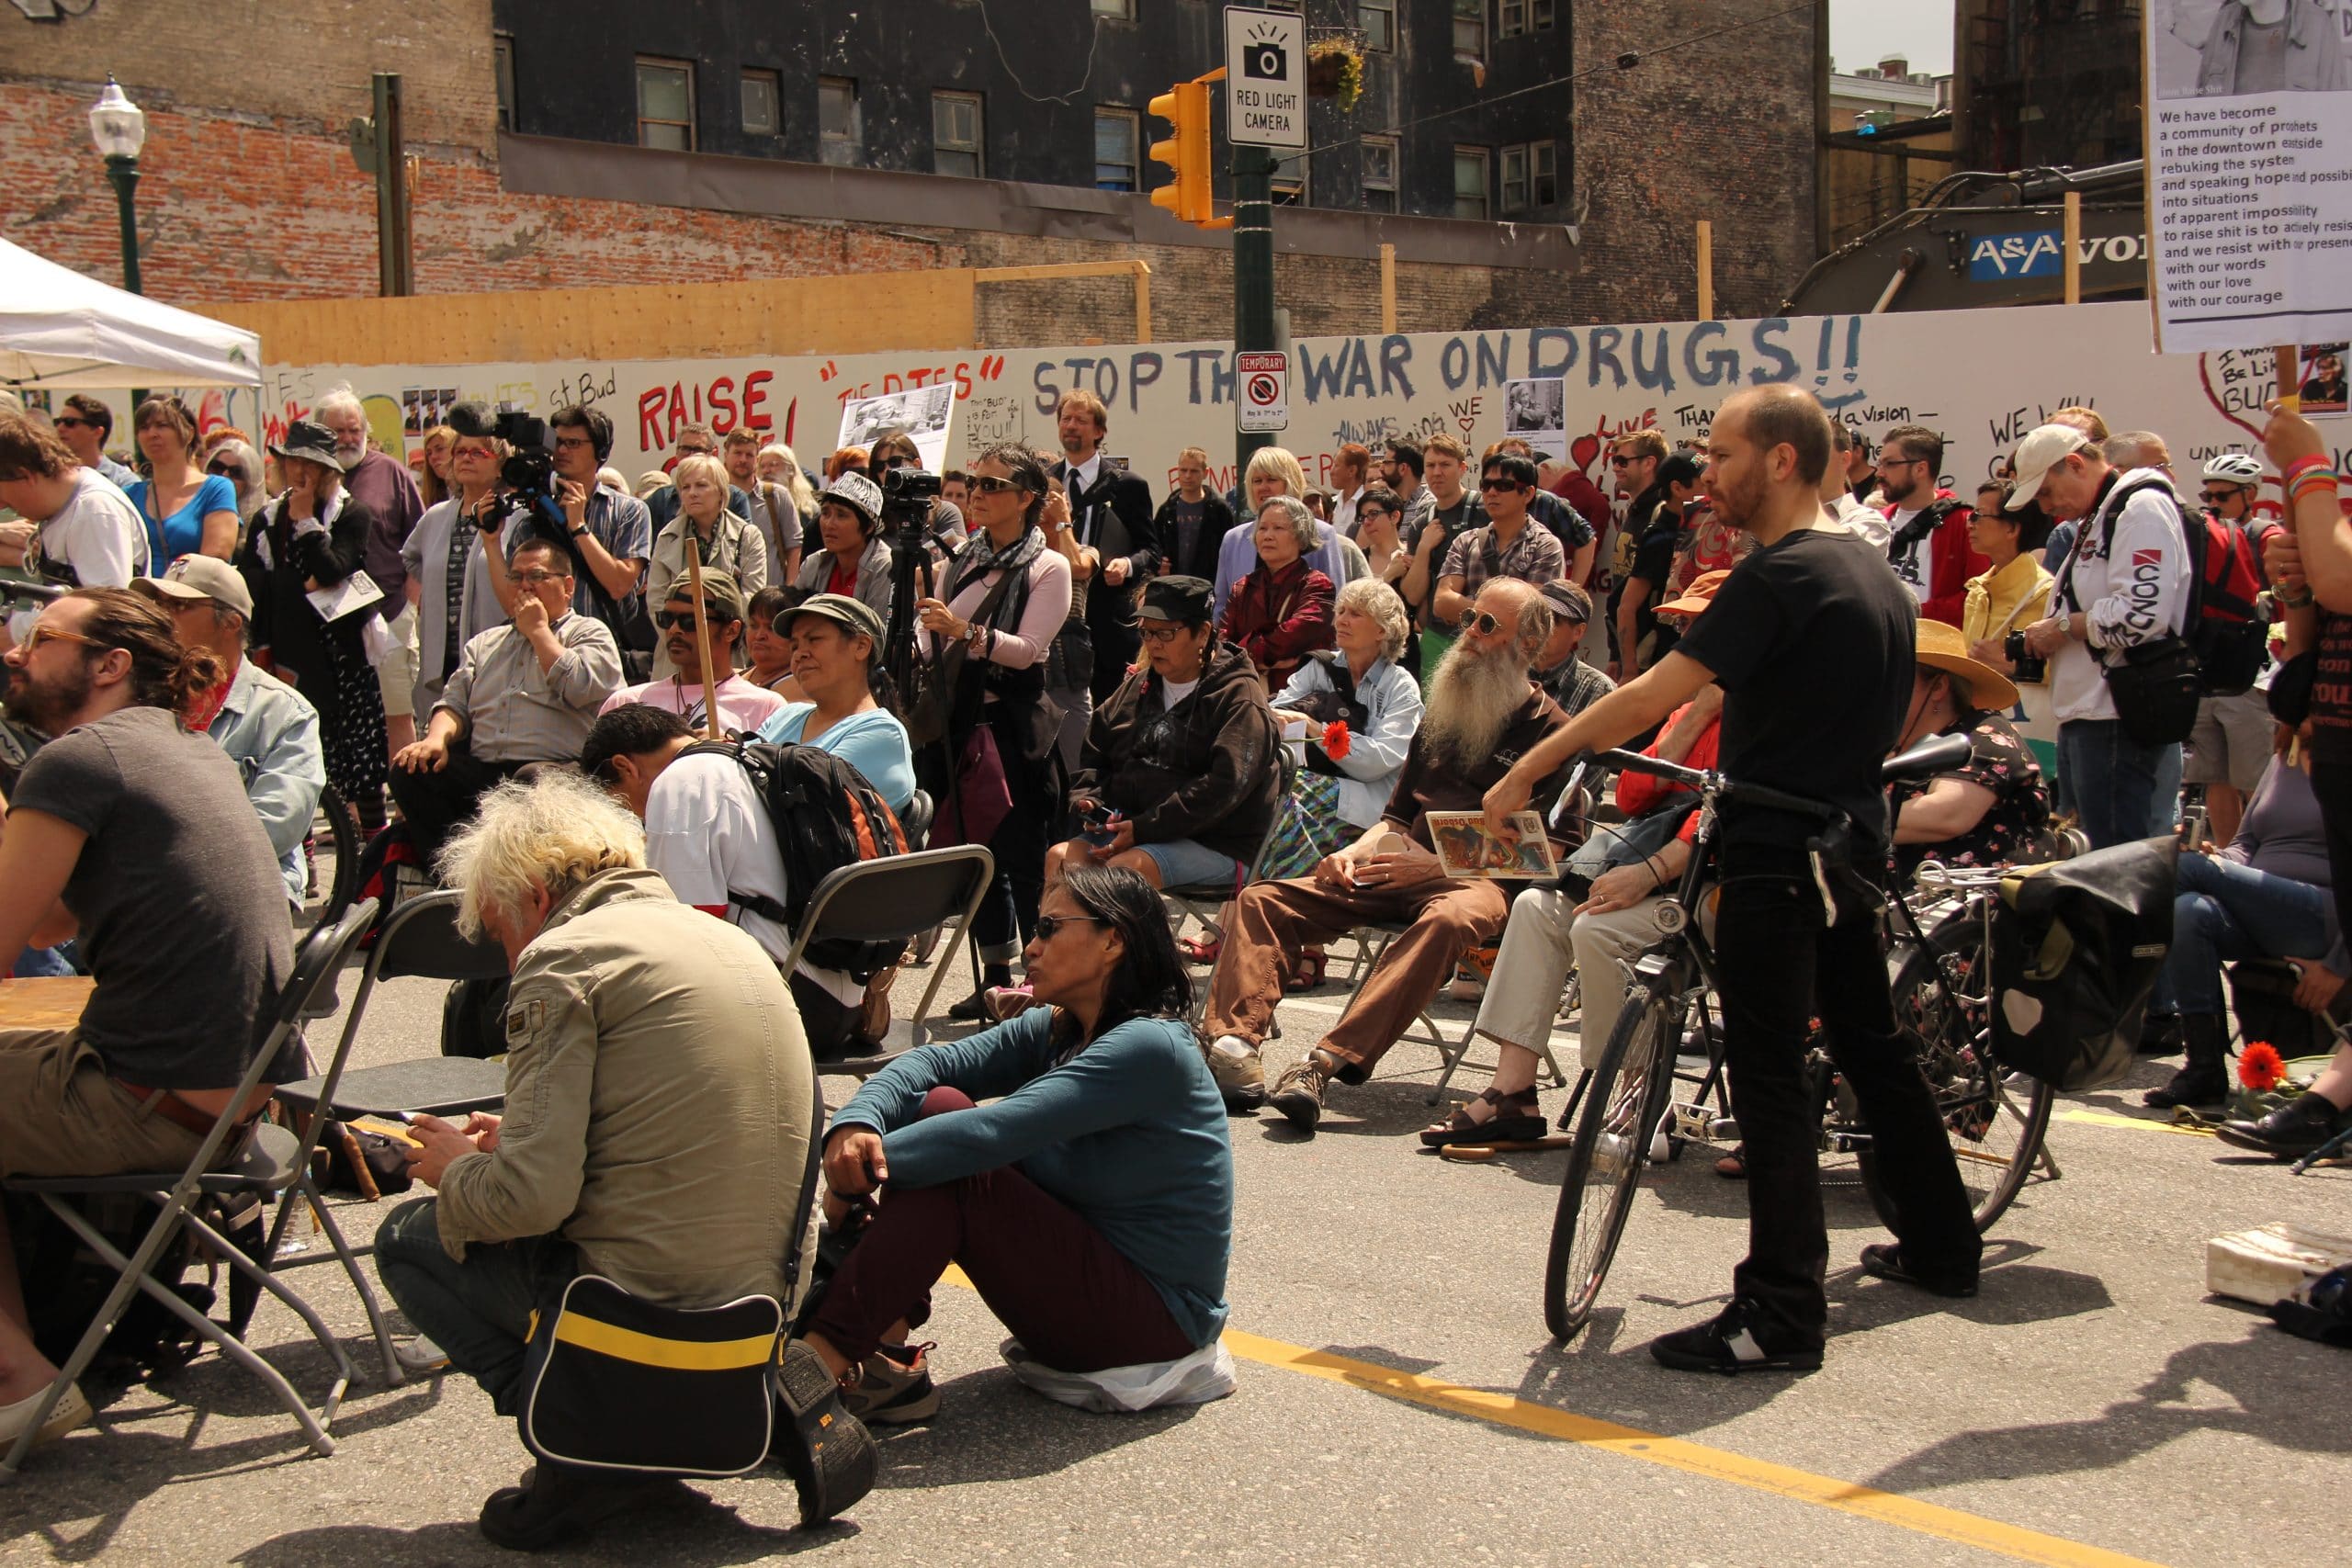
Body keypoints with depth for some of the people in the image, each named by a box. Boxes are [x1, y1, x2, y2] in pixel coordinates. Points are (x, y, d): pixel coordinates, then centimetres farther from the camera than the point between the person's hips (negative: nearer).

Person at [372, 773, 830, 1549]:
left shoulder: (564, 958, -10)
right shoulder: (726, 939, 15)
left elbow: (533, 1196, -16)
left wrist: (456, 1171, 6)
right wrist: (512, 1144, 21)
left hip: (646, 1300, -8)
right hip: (763, 1301, 8)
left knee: (407, 1238, 14)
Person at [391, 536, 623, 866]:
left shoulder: (591, 634, 13)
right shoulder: (486, 643, 30)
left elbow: (579, 689, -8)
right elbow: (456, 702, 20)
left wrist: (538, 629, 4)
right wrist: (437, 737, -3)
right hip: (480, 770, 5)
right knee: (409, 772, -22)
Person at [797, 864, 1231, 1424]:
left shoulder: (1148, 1048, -21)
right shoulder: (1054, 1029, 6)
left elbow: (996, 1131, -29)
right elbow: (933, 1062, -5)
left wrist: (857, 1178, -23)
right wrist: (857, 1124, -26)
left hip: (1156, 1310, -9)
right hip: (1087, 1261, 9)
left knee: (951, 1175, -24)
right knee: (939, 1105, -6)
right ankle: (886, 1359, -14)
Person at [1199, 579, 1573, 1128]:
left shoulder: (1548, 727, 3)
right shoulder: (1443, 712, 24)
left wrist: (1438, 864, -16)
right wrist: (1354, 852, 5)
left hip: (1478, 879, -7)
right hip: (1405, 868, 7)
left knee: (1448, 919, -42)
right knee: (1261, 899, -11)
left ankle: (1326, 1064, -52)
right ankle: (1233, 1047, -32)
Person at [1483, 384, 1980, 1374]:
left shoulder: (1781, 577, -18)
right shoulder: (1877, 574, 12)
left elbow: (1649, 699, -21)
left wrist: (1525, 774, -14)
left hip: (1776, 856, -10)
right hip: (1850, 846, 10)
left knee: (1770, 1079, -7)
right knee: (1870, 1046, 21)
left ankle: (1781, 1313, -5)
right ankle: (1941, 1246, 33)